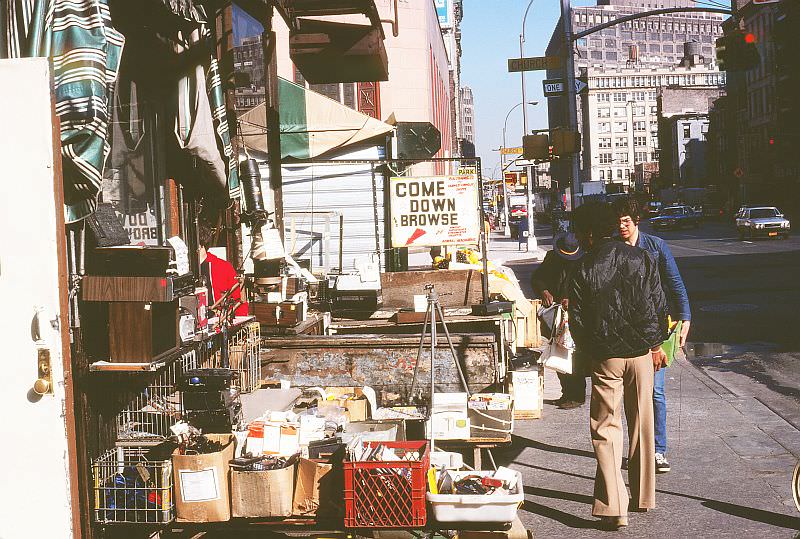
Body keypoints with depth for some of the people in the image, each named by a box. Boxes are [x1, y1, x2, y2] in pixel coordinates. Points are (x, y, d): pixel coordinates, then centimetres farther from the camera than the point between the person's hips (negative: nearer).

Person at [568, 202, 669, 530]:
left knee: (606, 429, 2)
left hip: (606, 356, -3)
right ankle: (643, 497, 25)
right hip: (642, 352, 3)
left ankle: (613, 507, -6)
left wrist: (589, 352, 10)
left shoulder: (584, 269, -7)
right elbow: (659, 305, 4)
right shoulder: (642, 259, 2)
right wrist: (657, 345, 14)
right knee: (642, 424, 15)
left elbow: (577, 320, -5)